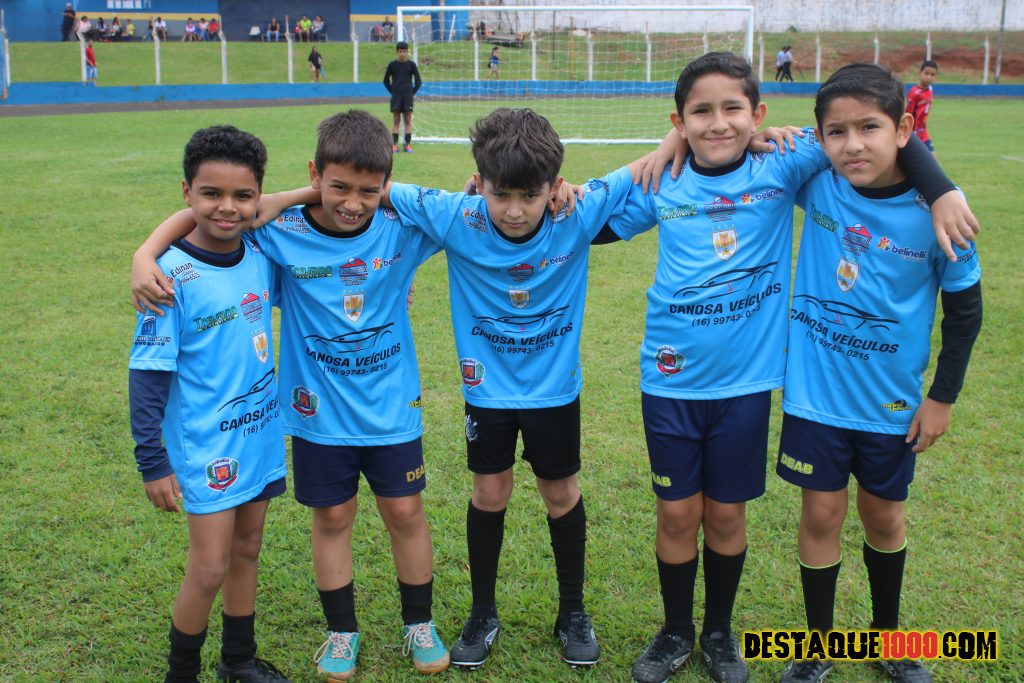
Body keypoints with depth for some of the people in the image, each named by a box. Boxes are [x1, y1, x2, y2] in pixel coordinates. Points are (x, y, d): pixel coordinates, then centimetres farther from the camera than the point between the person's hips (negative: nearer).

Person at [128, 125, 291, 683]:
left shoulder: (261, 257, -2)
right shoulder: (174, 274, -17)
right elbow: (147, 374, -14)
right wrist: (152, 463, -13)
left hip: (261, 433, 6)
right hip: (205, 445, -6)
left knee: (247, 549, 17)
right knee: (209, 568, -1)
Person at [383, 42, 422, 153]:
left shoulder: (411, 64, 1)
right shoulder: (392, 64, 2)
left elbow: (418, 81, 7)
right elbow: (386, 80, 10)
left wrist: (412, 93, 1)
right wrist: (393, 92, 4)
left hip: (408, 96, 0)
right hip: (396, 96, 0)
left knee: (408, 120, 1)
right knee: (396, 121, 0)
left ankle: (408, 144, 3)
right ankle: (394, 145, 0)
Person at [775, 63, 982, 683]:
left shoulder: (934, 210, -16)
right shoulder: (816, 182, -13)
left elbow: (965, 308, -4)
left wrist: (943, 397, -2)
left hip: (892, 399, 0)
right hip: (816, 391, 0)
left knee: (883, 513, 17)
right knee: (822, 513, 7)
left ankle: (887, 631, 41)